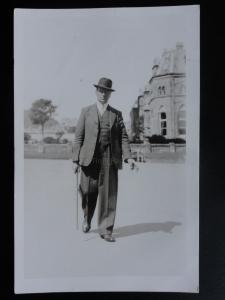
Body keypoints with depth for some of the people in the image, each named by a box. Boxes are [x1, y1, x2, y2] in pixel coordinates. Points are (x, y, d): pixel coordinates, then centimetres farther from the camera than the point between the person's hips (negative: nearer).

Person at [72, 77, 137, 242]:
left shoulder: (117, 114, 12)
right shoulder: (86, 111, 10)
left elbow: (123, 138, 7)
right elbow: (78, 137, 6)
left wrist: (128, 157, -7)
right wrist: (76, 159, -2)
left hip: (110, 160, 1)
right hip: (89, 159, 0)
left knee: (109, 195, -2)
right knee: (89, 194, 7)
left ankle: (106, 230, 10)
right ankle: (87, 220, 36)